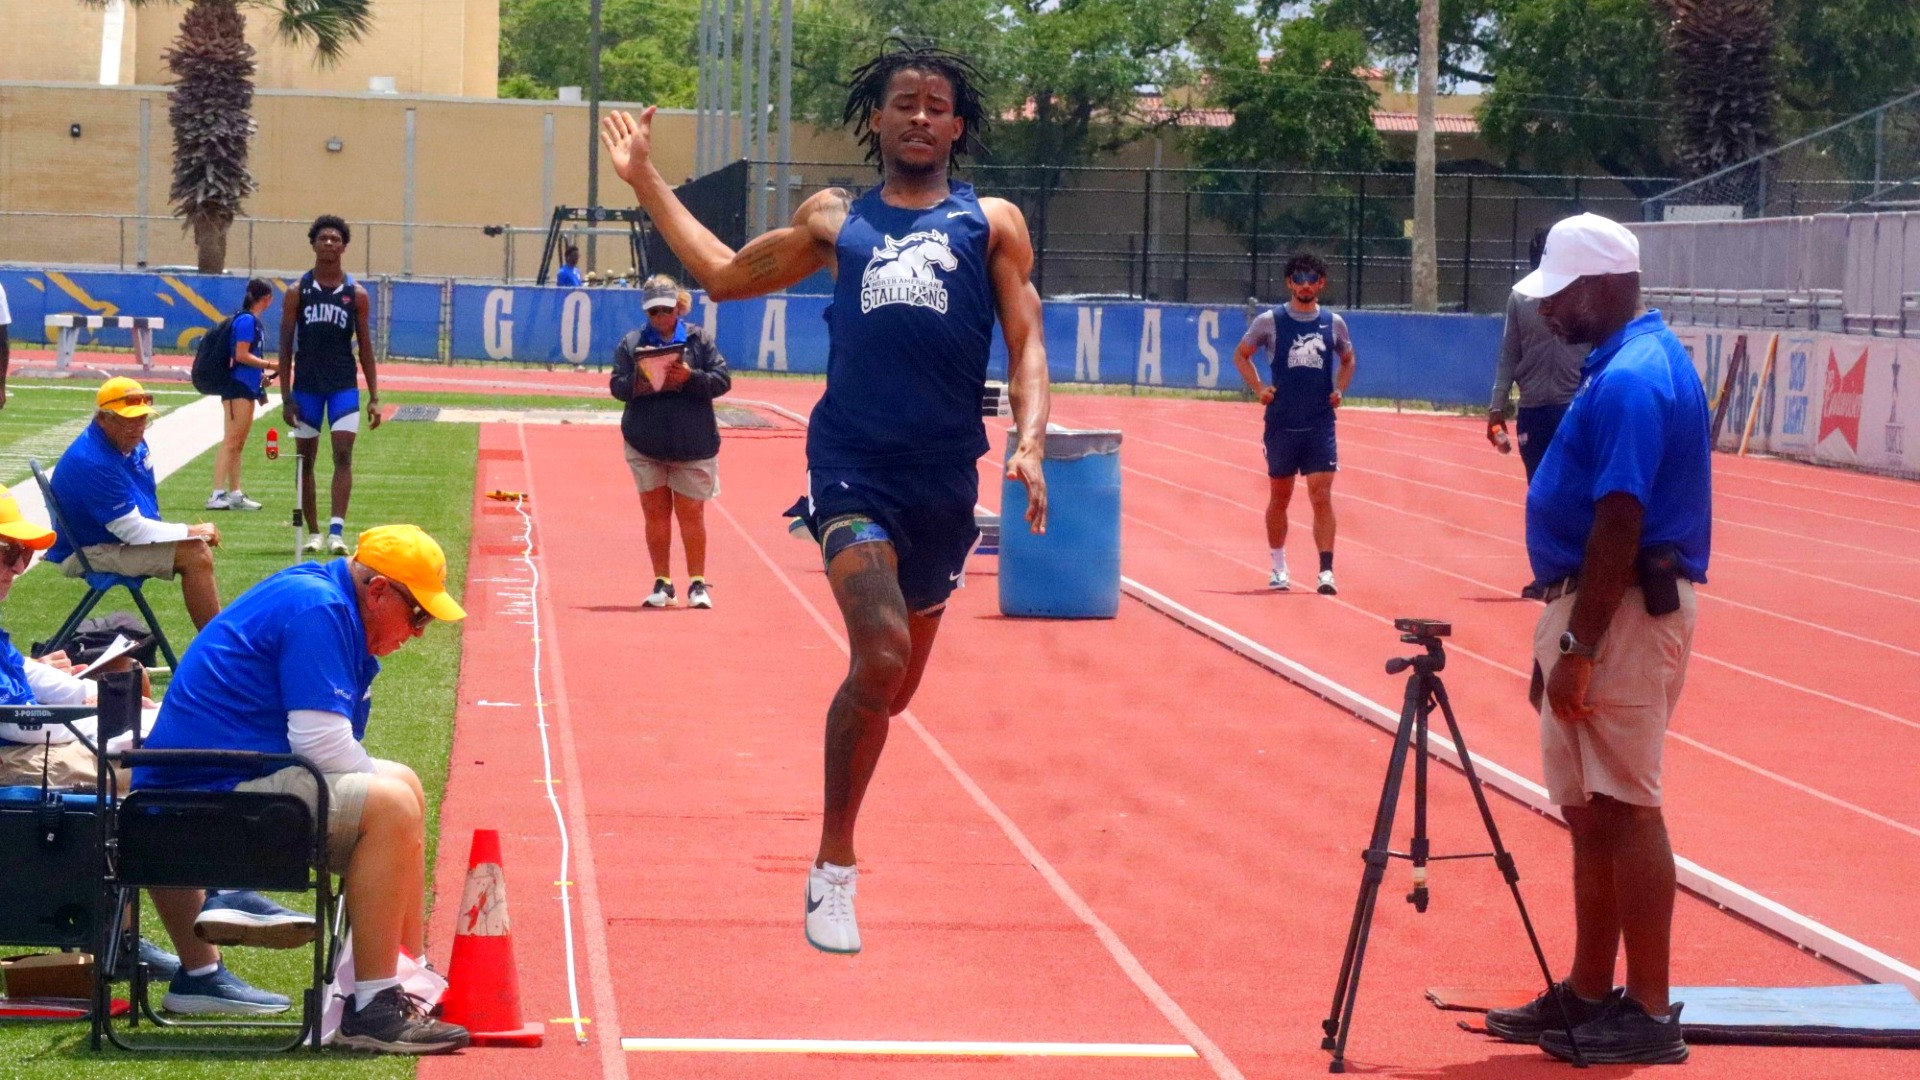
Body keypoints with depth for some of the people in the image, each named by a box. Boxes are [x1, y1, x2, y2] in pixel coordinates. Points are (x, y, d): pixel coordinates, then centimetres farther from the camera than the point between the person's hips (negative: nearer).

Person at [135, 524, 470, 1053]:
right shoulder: (315, 608, -16)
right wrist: (381, 786, -7)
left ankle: (410, 983, 23)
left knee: (403, 785, 20)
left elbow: (328, 745, 20)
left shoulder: (335, 612, 17)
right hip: (211, 791, -11)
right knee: (390, 805, -23)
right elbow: (322, 743, -23)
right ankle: (372, 1010, -23)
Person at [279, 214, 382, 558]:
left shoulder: (356, 294, 4)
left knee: (343, 455, -13)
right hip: (306, 385, 1)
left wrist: (374, 397, 2)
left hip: (343, 386, -1)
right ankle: (313, 533, 14)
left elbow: (365, 347, 8)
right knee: (305, 460, 5)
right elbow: (286, 345, 3)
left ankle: (336, 530, -20)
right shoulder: (298, 292, 2)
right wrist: (285, 396, -3)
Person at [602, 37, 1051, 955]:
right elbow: (725, 273, 25)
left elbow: (1026, 344, 5)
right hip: (854, 469, -2)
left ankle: (836, 851, 37)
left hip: (945, 481, 2)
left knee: (893, 684, 12)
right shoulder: (834, 219, 13)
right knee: (880, 656, -22)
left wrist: (1030, 442, -11)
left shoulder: (991, 222, 11)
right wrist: (646, 183, 24)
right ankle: (833, 873, -11)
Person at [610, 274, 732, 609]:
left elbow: (722, 380, -2)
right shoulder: (631, 343, 7)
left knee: (691, 512, 1)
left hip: (692, 444, -1)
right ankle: (662, 584, 12)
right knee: (655, 512, 5)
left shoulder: (699, 339, 3)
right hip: (645, 443, 2)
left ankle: (698, 583, 8)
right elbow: (616, 385, 1)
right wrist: (640, 384, -20)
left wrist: (690, 377, -19)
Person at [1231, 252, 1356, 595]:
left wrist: (1339, 389, 6)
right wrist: (1258, 388, -1)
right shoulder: (1269, 321, 0)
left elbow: (1347, 360, 23)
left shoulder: (1333, 323, 6)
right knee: (1279, 497, 10)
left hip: (1320, 425, 0)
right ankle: (1278, 568, 25)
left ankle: (1326, 571, -12)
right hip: (1281, 423, 0)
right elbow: (1241, 355, 13)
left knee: (1322, 496, -10)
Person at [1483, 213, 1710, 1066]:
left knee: (1623, 810, -7)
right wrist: (1561, 631, 21)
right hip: (1593, 608, 11)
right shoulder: (1627, 363, 14)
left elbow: (1619, 526, -23)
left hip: (1623, 613, -11)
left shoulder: (1631, 381, -18)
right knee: (1590, 811, 14)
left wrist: (1578, 646, -22)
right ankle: (1587, 995, 21)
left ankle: (1648, 1014, -3)